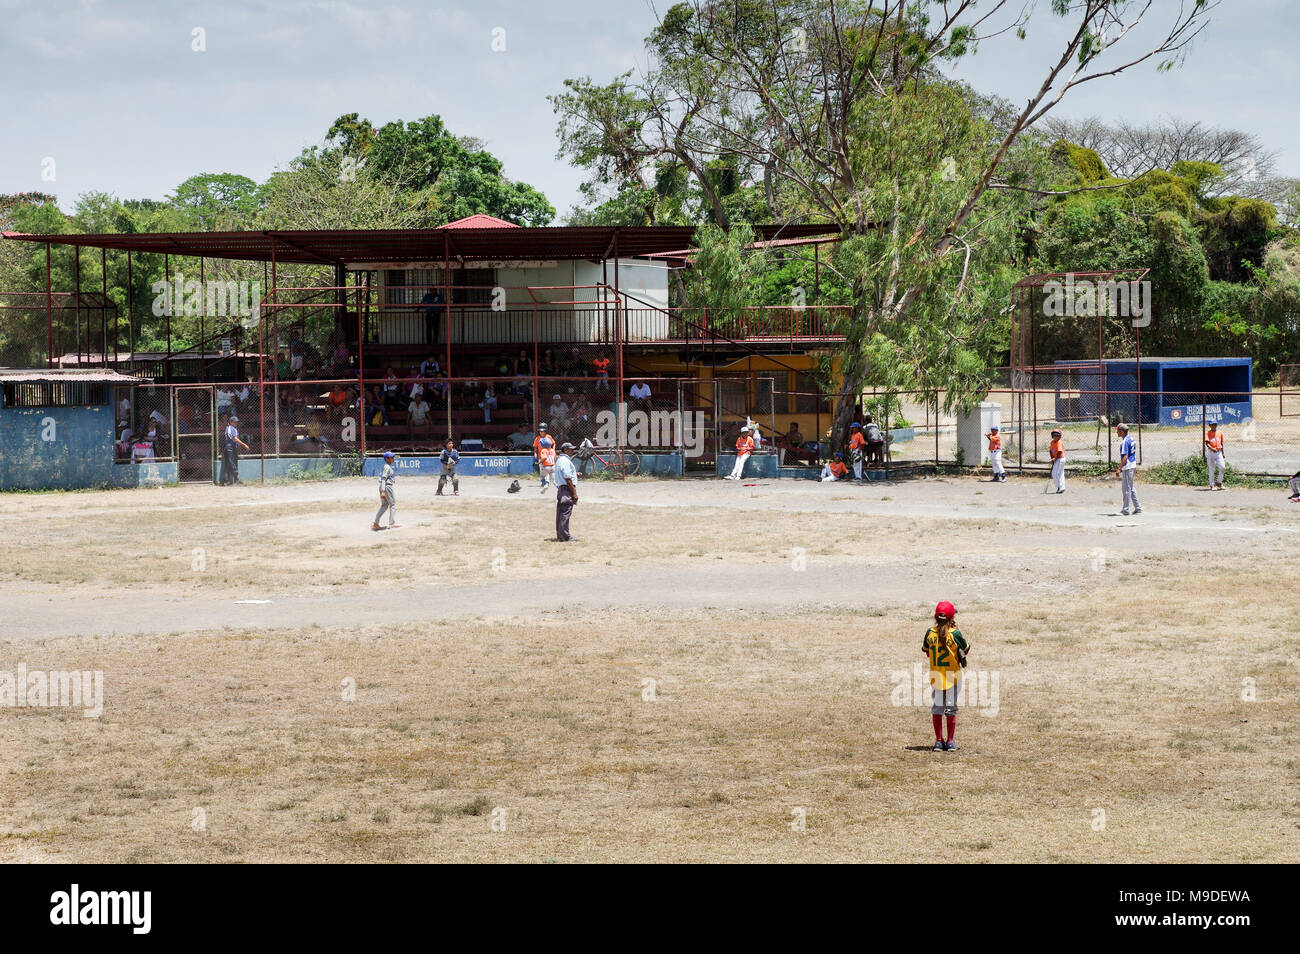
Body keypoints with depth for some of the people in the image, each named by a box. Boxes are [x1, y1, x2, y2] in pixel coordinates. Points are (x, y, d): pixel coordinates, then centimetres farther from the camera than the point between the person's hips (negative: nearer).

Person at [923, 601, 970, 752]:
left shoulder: (930, 633, -6)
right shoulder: (955, 634, -14)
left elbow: (925, 650, 10)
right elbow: (967, 649, 2)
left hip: (935, 675, 2)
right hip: (953, 675, -2)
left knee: (937, 708, 10)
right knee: (951, 709, 6)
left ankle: (938, 741, 10)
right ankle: (950, 742, 7)